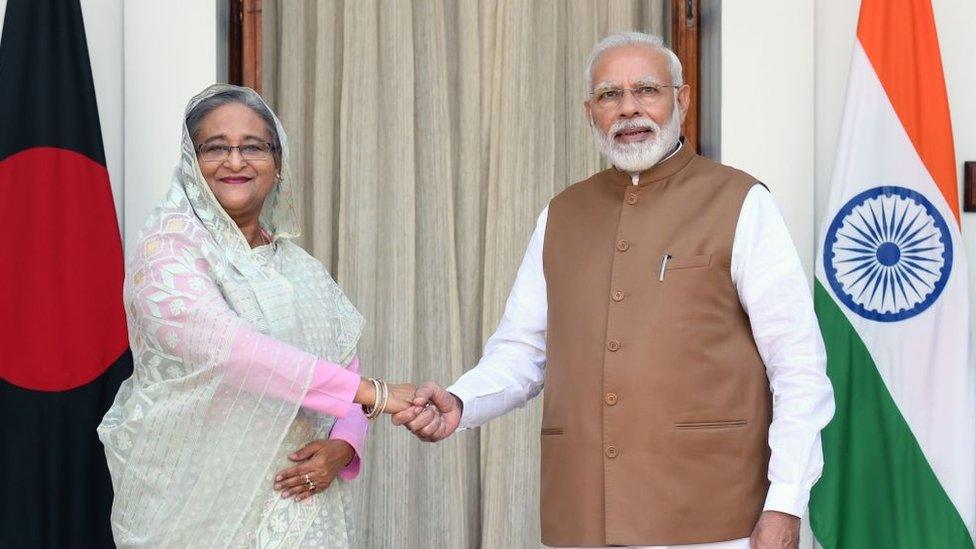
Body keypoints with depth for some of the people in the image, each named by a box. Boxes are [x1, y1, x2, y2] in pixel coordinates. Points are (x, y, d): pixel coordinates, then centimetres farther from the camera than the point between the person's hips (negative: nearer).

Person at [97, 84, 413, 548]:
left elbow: (344, 369, 11)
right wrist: (372, 392, -26)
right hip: (196, 506, -5)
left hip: (297, 503, 5)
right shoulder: (166, 249, -8)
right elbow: (230, 350, -23)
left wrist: (342, 447, -10)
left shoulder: (302, 269, 11)